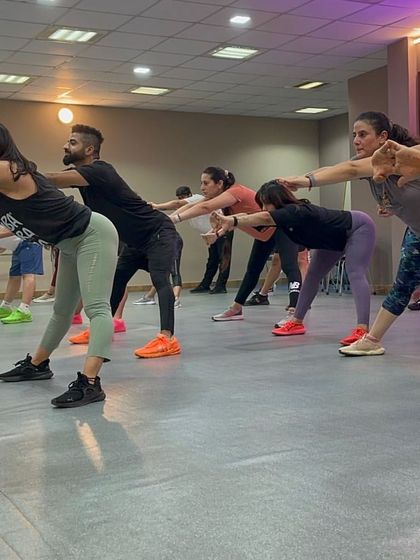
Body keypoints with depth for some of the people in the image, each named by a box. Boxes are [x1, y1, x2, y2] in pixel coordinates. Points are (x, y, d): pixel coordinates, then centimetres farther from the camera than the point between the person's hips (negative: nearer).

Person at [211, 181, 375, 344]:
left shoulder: (296, 212, -36)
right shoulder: (286, 214, -11)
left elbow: (265, 218, -53)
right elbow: (253, 220, -16)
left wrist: (232, 221, -63)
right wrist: (228, 222, -33)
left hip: (358, 227, -10)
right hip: (334, 239, 10)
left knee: (355, 275, -25)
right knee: (313, 275, 6)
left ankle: (362, 329, -35)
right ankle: (297, 322, 11)